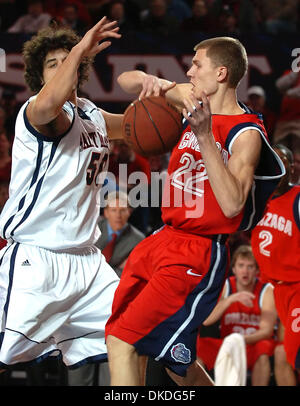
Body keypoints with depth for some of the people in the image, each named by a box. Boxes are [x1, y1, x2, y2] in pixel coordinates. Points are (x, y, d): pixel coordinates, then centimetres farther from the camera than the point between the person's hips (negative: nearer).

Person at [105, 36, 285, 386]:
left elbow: (232, 205, -28)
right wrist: (152, 82, -10)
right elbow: (125, 81, 13)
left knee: (122, 341, -17)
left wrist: (205, 139, -33)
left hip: (197, 255, -9)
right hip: (162, 239, 9)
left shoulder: (246, 135, -15)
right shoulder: (192, 101, 6)